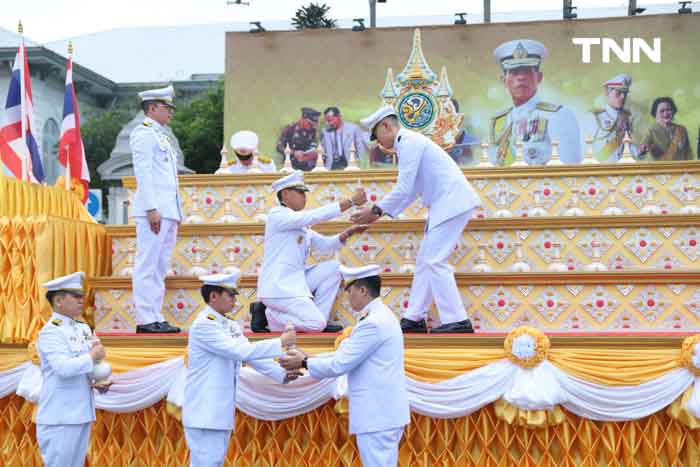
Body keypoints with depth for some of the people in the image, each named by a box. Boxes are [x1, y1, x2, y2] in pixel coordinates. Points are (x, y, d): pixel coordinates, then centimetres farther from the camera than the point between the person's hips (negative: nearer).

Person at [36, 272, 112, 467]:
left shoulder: (84, 329, 12)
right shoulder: (50, 332, -13)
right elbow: (64, 367, -28)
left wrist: (99, 382, 0)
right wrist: (92, 357, -14)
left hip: (82, 414, 8)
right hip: (60, 419, -8)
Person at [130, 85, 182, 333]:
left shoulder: (161, 136, 23)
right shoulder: (143, 133, -6)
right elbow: (143, 172, -15)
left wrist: (176, 213, 20)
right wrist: (152, 209, -21)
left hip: (168, 210, 10)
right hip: (153, 210, -10)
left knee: (160, 267, 9)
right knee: (147, 265, -8)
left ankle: (156, 317, 12)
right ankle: (145, 320, -7)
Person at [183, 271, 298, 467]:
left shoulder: (231, 326, 13)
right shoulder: (203, 325, -15)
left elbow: (251, 354, 11)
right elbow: (240, 351, -22)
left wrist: (281, 374, -3)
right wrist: (280, 343, -18)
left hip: (221, 413, 9)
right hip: (205, 413, -9)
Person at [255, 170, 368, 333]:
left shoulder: (300, 223, 18)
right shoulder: (277, 215, -11)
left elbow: (323, 244, 14)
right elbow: (315, 216, -20)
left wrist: (349, 232, -2)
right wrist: (351, 201, -20)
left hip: (296, 281, 9)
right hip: (277, 287, -9)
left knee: (333, 267, 3)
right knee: (316, 325, -18)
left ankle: (318, 319, 4)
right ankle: (267, 317, -1)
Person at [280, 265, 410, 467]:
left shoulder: (373, 322, -18)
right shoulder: (381, 316, 15)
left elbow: (340, 364, -16)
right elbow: (346, 355, 17)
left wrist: (305, 363, -2)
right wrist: (308, 359, 10)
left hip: (377, 416, -10)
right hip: (383, 413, 10)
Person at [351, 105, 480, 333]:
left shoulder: (408, 142, -11)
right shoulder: (409, 142, 20)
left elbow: (404, 189, -17)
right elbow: (410, 191, 23)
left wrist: (376, 210, -7)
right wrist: (380, 212, 19)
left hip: (452, 202, -10)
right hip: (447, 204, 10)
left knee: (434, 261, -10)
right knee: (425, 261, 12)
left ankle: (457, 321, -9)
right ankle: (414, 319, 16)